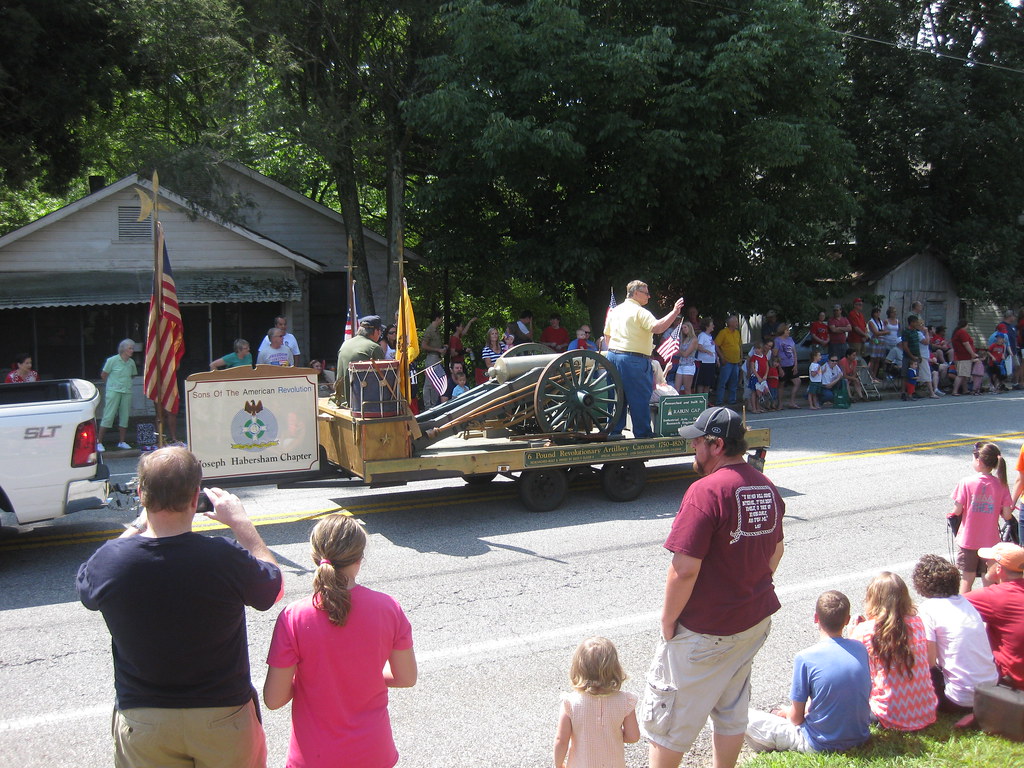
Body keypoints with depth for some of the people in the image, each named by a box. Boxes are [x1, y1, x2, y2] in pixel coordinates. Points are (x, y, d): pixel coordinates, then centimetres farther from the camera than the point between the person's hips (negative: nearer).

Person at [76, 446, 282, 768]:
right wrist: (241, 522, 6)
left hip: (141, 724, 2)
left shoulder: (109, 560, -17)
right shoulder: (227, 559, -23)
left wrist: (138, 525, 9)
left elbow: (86, 590, 8)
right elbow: (273, 588, -1)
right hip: (223, 717, -1)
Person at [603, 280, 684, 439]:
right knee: (640, 398, -3)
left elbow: (607, 335, 20)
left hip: (613, 355, 8)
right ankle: (643, 433, 0)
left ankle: (614, 431, 14)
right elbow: (657, 327, -24)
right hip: (634, 359, -8)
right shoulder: (640, 312, -11)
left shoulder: (615, 311, 14)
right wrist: (675, 312, -21)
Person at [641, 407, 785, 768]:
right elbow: (775, 552, 14)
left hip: (703, 630, -8)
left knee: (668, 715, 8)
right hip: (754, 621, 8)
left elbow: (685, 569, -25)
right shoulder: (767, 488, 2)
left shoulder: (706, 491, -24)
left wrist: (668, 620, -13)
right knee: (732, 711, 21)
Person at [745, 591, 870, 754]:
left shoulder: (805, 658, -19)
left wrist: (786, 713, 13)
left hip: (820, 745, -6)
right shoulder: (860, 649, -5)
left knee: (746, 717, 0)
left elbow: (796, 718, -12)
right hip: (860, 738, 6)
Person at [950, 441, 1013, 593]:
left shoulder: (966, 483, -13)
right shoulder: (1001, 485, -6)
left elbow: (957, 511, -13)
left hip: (967, 539, -2)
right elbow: (1007, 515, -7)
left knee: (967, 578, 10)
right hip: (991, 541, 2)